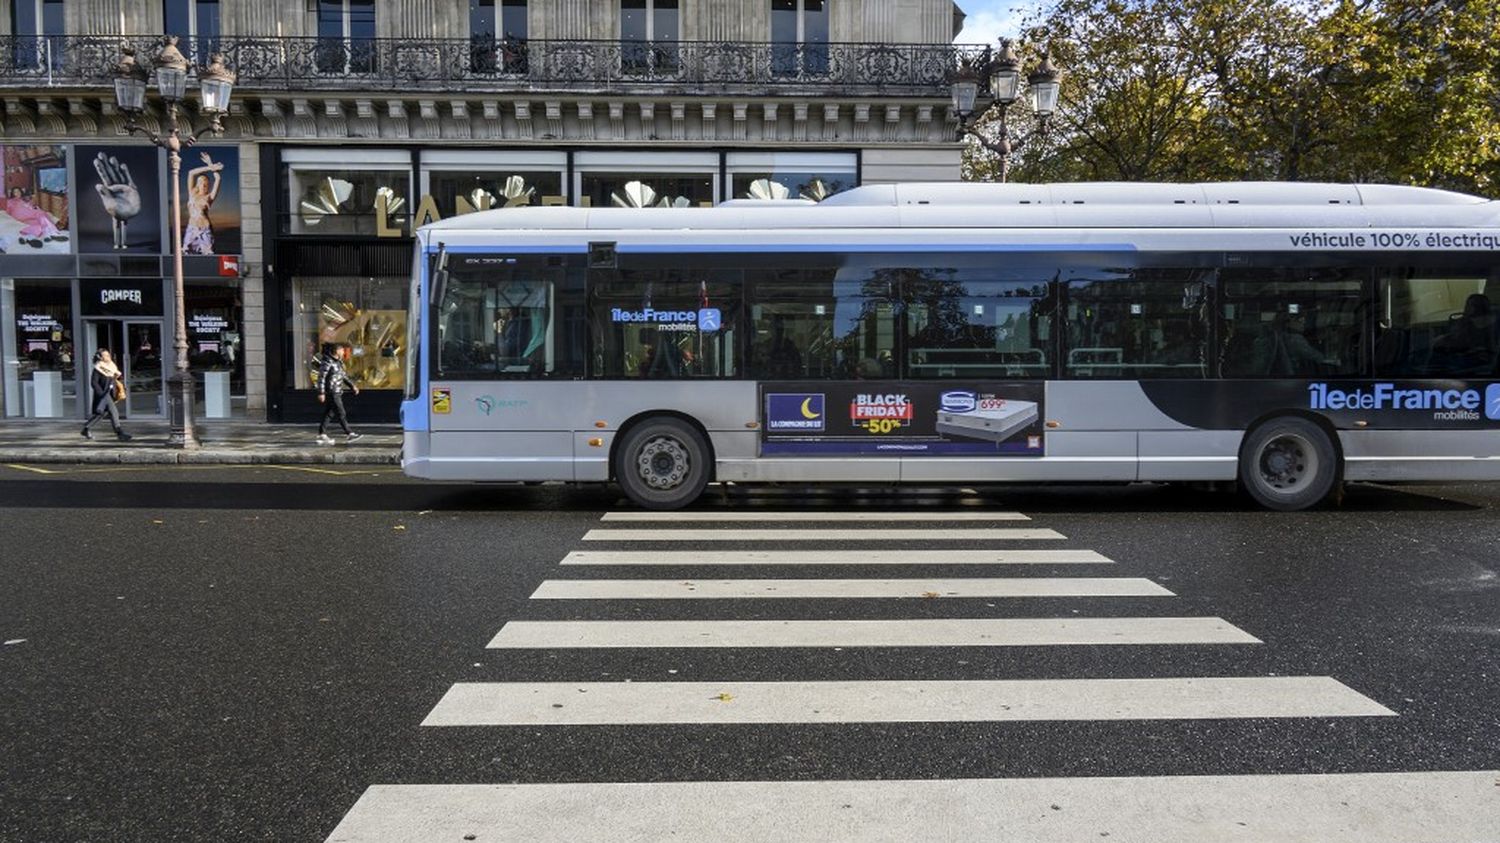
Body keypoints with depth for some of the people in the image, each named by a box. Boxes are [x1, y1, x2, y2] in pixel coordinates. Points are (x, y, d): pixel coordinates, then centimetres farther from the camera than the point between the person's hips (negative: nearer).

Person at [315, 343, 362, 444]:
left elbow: (344, 375, 23)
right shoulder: (327, 362, -15)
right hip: (331, 393, -9)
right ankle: (349, 433, -1)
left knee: (328, 414, 11)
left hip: (337, 393, 9)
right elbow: (321, 377, -16)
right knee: (340, 413, -5)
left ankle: (322, 435, 15)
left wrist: (352, 386, 21)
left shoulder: (338, 362, 13)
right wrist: (321, 393, -19)